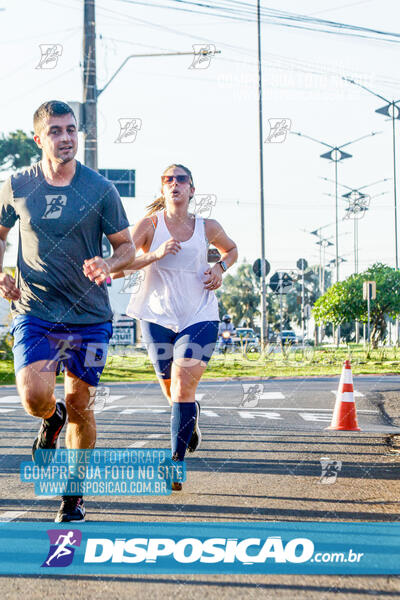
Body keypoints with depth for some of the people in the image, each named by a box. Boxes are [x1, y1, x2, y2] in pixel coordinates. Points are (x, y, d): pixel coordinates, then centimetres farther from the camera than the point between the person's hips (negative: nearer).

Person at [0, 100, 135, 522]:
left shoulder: (100, 189, -2)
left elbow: (127, 246, 5)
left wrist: (108, 265, -17)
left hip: (90, 316, 0)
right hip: (34, 312, 0)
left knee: (79, 404, 6)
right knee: (34, 399, -19)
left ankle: (73, 495, 25)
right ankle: (52, 420, 21)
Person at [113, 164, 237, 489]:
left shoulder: (207, 228, 1)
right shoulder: (150, 224, -5)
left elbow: (232, 249, 23)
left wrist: (220, 268, 2)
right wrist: (154, 255, -28)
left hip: (199, 318, -1)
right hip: (158, 318, 1)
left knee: (183, 389, -15)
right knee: (172, 391, 13)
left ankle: (176, 464, -10)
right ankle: (192, 423, 48)